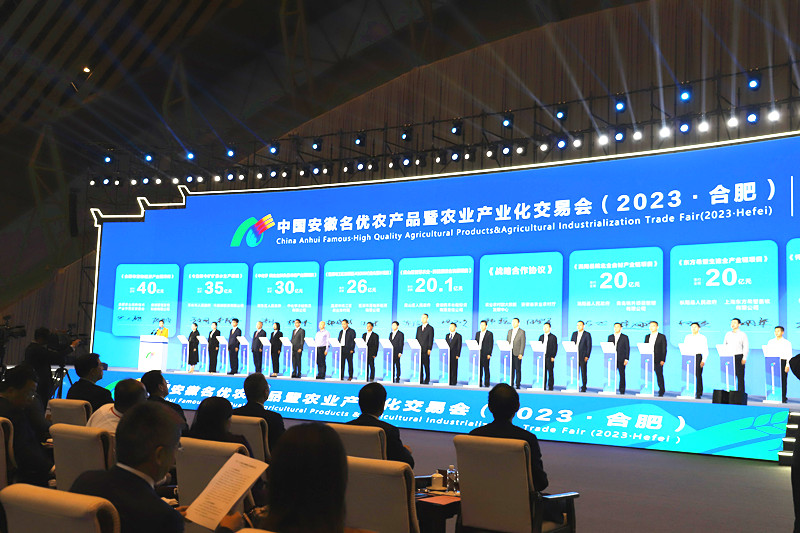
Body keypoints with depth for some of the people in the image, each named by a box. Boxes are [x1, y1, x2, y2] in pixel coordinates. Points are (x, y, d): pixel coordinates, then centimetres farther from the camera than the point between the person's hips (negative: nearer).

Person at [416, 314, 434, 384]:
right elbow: (417, 338, 17)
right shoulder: (419, 328, 17)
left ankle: (427, 380, 5)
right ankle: (420, 379, 8)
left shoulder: (430, 328, 0)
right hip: (419, 349, 5)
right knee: (419, 365, 3)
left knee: (426, 365, -2)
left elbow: (431, 339, -5)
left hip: (426, 350, -5)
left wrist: (429, 349, -13)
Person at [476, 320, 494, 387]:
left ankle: (486, 383, 2)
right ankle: (479, 383, 9)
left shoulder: (489, 334, 0)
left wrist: (489, 354, -11)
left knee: (486, 369, -2)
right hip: (478, 354, 5)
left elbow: (491, 344, -4)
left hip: (485, 354, -5)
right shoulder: (477, 333, 16)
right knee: (479, 369, 4)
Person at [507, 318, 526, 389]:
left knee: (518, 369, -2)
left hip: (517, 353, -5)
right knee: (511, 369, 5)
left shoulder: (522, 332, -2)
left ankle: (517, 384, 2)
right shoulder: (510, 331, 15)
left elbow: (523, 343, -6)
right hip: (510, 352, 5)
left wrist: (521, 353, -13)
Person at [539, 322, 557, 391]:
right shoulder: (541, 336, 16)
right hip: (542, 357, 4)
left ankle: (550, 387, 2)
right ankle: (543, 386, 8)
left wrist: (553, 356, -10)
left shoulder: (553, 337, 2)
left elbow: (555, 347, -2)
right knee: (543, 372, 3)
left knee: (550, 372, -1)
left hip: (549, 357, -4)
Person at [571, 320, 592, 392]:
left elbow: (589, 346, -2)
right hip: (575, 356, 4)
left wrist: (587, 356, -9)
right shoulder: (574, 334, 14)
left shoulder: (587, 334, 0)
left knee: (583, 372, -1)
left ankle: (584, 387, 5)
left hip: (583, 357, -4)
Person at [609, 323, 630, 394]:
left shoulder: (625, 337, 3)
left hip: (621, 359, -3)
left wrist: (626, 359, -7)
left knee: (622, 375, 1)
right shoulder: (610, 337, 14)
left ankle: (622, 390, 7)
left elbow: (627, 348, 0)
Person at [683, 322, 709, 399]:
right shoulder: (687, 337, 15)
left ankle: (698, 394, -3)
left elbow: (706, 351, 2)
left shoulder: (702, 337, 5)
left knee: (698, 375, -7)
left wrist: (703, 360, -8)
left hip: (698, 356, -3)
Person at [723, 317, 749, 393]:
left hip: (739, 356, -3)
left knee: (740, 376, -3)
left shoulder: (742, 334, 4)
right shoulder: (728, 334, 15)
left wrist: (744, 358, -10)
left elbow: (746, 347, -1)